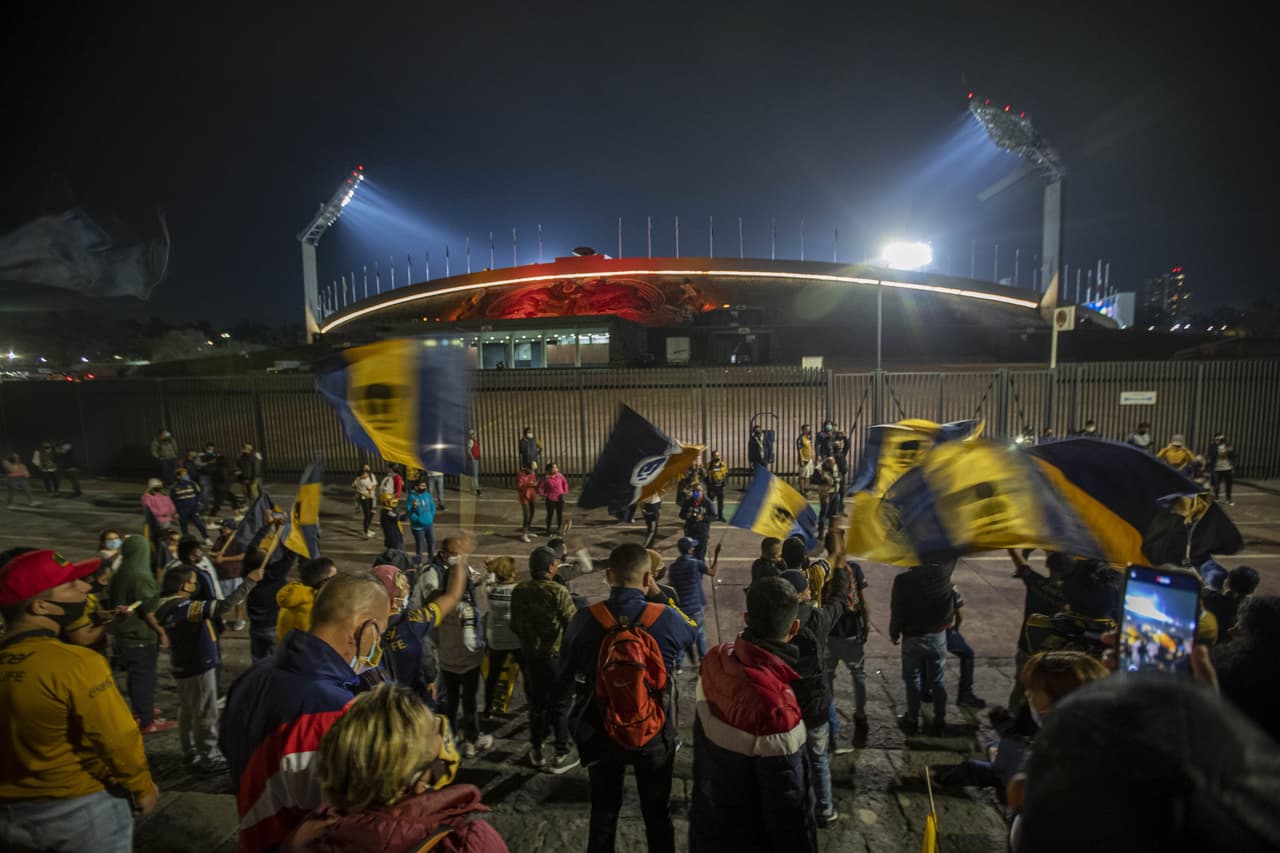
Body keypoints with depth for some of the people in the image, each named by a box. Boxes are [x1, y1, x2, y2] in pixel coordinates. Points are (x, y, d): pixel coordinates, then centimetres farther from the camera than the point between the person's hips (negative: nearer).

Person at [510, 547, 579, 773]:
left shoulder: (518, 591, -6)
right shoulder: (558, 592, -22)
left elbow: (514, 625, 5)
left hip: (529, 656, 5)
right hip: (557, 656, -5)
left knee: (536, 704, 19)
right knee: (560, 706, 10)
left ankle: (537, 752, 31)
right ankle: (561, 756, 18)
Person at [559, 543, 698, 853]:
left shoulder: (584, 620, -18)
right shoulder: (667, 619, -20)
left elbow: (565, 675, -3)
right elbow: (693, 636, 4)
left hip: (601, 732, 1)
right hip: (654, 734, -1)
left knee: (604, 811, 22)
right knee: (657, 813, 21)